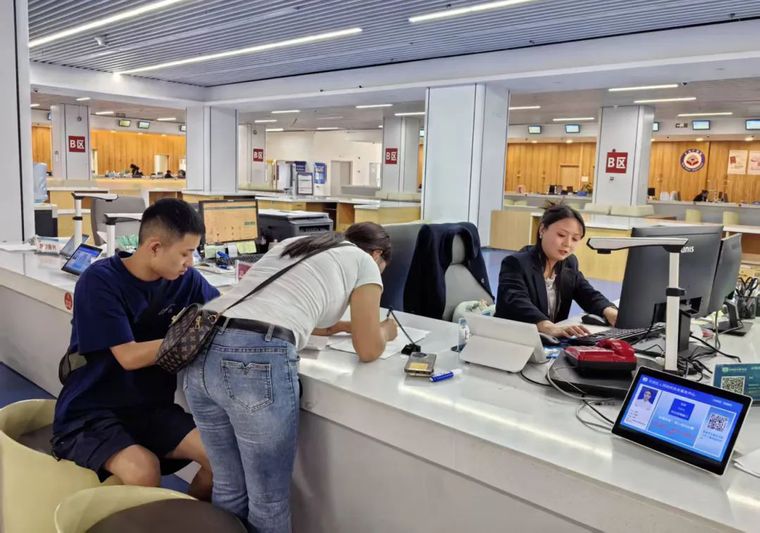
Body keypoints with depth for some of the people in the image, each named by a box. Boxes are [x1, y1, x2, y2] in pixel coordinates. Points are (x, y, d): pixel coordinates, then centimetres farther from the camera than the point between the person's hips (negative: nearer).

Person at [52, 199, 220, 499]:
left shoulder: (185, 279, -2)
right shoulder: (100, 281, -16)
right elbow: (129, 356, -22)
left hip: (152, 409, 5)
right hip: (89, 414, -4)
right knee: (143, 469, -33)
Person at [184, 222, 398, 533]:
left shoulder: (292, 244, 32)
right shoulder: (364, 262, 14)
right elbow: (368, 349, 13)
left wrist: (343, 326, 48)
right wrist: (385, 331, 34)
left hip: (202, 352, 8)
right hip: (258, 362, -7)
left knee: (229, 488, 23)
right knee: (269, 502, 12)